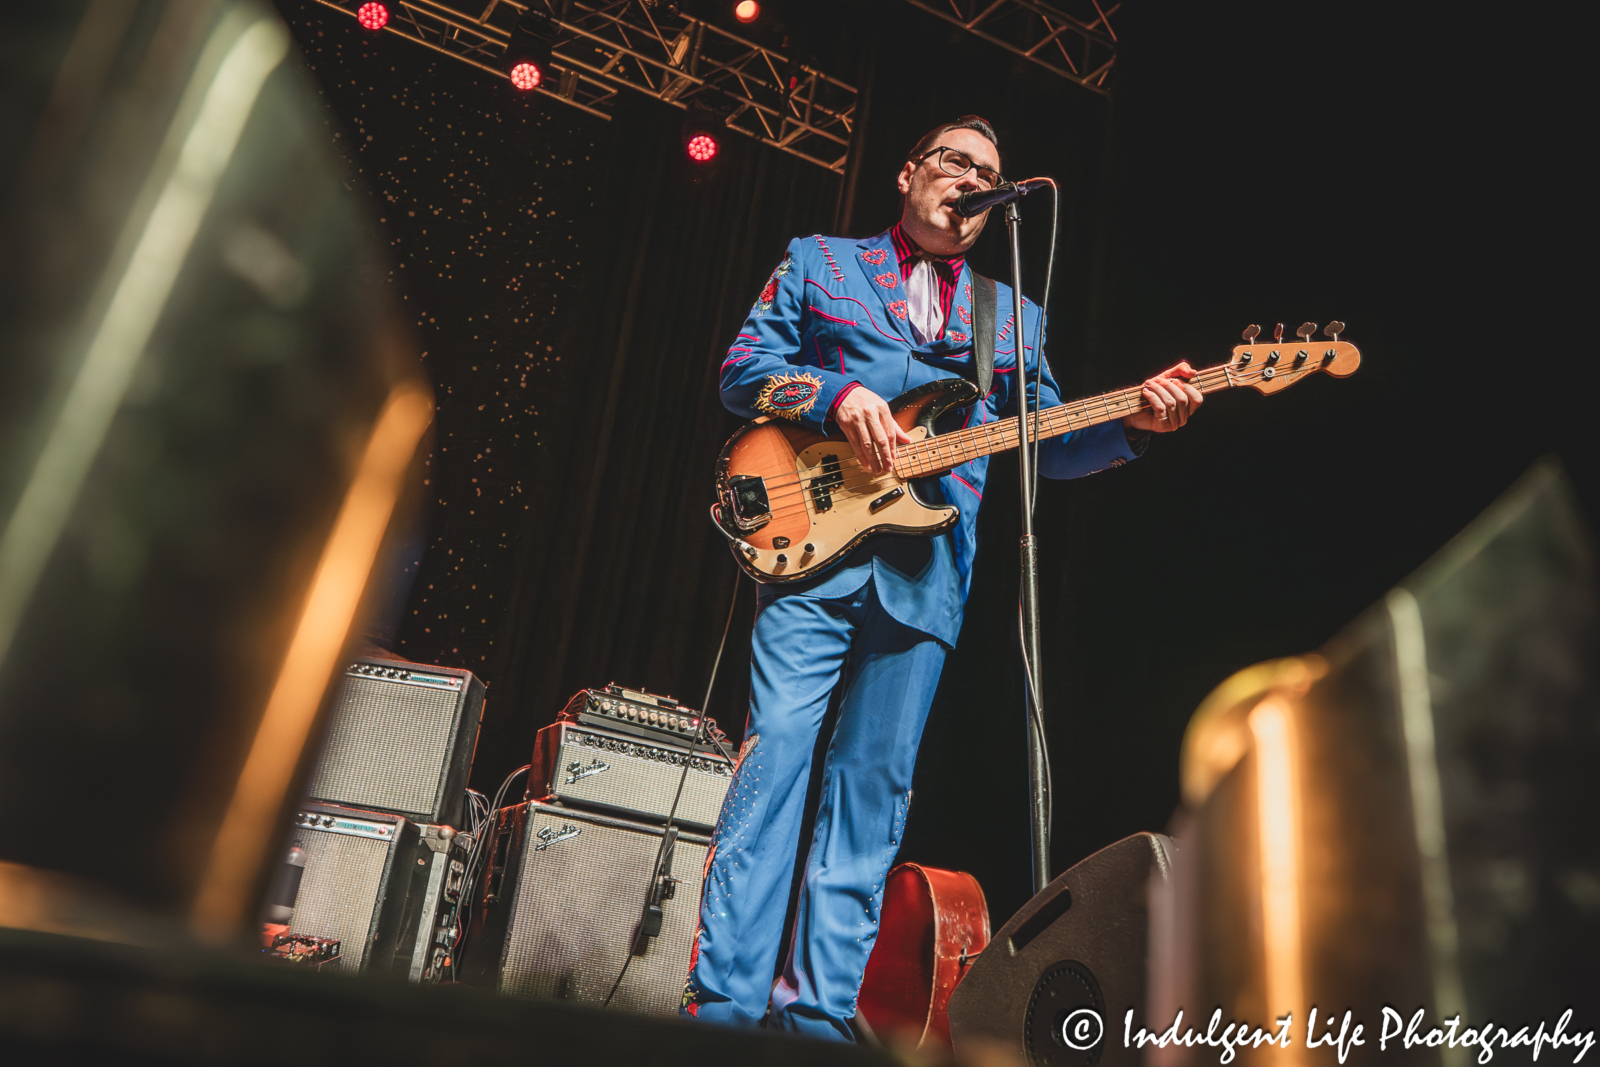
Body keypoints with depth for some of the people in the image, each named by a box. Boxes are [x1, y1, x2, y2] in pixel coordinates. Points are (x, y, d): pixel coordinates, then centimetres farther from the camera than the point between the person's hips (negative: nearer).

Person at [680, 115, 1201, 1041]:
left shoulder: (1013, 314, 23)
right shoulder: (819, 262, 17)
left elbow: (1048, 446, 16)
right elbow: (741, 371, 7)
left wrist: (1136, 422, -3)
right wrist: (838, 394, -10)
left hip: (926, 572, 3)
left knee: (874, 784, 1)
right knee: (776, 754, -10)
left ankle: (819, 1010, 7)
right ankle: (726, 1000, -4)